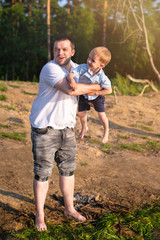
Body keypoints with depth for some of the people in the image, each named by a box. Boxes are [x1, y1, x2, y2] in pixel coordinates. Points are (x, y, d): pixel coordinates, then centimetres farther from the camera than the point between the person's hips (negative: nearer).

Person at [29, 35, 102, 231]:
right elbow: (70, 89, -30)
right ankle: (39, 215, 20)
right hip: (44, 128, -7)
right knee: (42, 172, 2)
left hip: (66, 128, 7)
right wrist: (96, 88, -17)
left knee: (68, 169, 15)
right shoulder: (50, 68, -17)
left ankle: (69, 208, 32)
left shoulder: (76, 68, 8)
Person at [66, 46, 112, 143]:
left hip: (96, 96, -2)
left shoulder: (102, 77, -33)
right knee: (81, 113, 12)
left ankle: (106, 131, 29)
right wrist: (72, 81, -62)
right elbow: (70, 74, -39)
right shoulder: (82, 68, -31)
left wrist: (95, 92, -27)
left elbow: (109, 90, -24)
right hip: (83, 95, 2)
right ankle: (84, 127, 45)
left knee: (101, 115, -2)